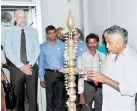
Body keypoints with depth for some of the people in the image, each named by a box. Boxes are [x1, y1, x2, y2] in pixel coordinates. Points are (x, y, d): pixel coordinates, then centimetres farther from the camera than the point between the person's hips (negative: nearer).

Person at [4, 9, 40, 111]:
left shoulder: (33, 31, 5)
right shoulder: (10, 32, 2)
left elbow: (37, 50, 1)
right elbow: (8, 52, -6)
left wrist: (29, 64, -11)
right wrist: (21, 66, -14)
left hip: (32, 67, 1)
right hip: (16, 68, 0)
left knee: (33, 96, 5)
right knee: (19, 96, 12)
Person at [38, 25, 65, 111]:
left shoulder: (62, 45, 3)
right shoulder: (42, 47, 4)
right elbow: (41, 63, 3)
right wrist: (41, 78, 0)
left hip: (61, 73, 0)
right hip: (49, 74, 1)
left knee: (59, 97, 8)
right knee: (50, 96, 10)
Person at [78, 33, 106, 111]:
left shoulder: (103, 56, 0)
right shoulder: (82, 57, -6)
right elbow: (80, 75, -6)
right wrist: (81, 93, -8)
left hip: (100, 86, 2)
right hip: (87, 86, -1)